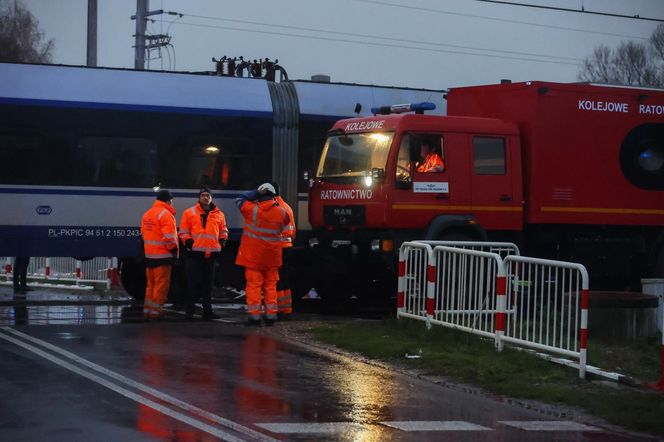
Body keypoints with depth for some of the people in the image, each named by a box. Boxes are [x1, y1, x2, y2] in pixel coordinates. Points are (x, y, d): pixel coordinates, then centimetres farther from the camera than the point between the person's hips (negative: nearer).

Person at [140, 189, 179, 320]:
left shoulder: (147, 214, 13)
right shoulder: (165, 214, -14)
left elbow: (143, 234, 16)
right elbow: (169, 237, -20)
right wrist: (174, 249, -7)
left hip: (149, 255, 8)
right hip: (163, 256, -8)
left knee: (151, 284, 16)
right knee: (161, 284, -2)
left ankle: (147, 310, 18)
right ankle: (156, 311, -2)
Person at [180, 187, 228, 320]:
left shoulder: (219, 214, 13)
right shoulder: (190, 213, 4)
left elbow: (223, 231, 23)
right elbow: (183, 231, 4)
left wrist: (222, 242, 7)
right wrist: (188, 242, -9)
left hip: (212, 253, 3)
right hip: (195, 253, -3)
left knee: (208, 283, 8)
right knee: (194, 282, -4)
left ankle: (207, 310, 14)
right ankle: (189, 310, 1)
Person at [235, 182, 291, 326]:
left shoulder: (252, 209, -12)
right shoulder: (281, 212, -5)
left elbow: (240, 200, 3)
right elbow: (286, 221, 16)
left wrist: (256, 193, -1)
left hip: (253, 255, -2)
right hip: (272, 256, 2)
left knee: (253, 284, 2)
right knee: (270, 285, 11)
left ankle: (254, 315, -2)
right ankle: (271, 315, 10)